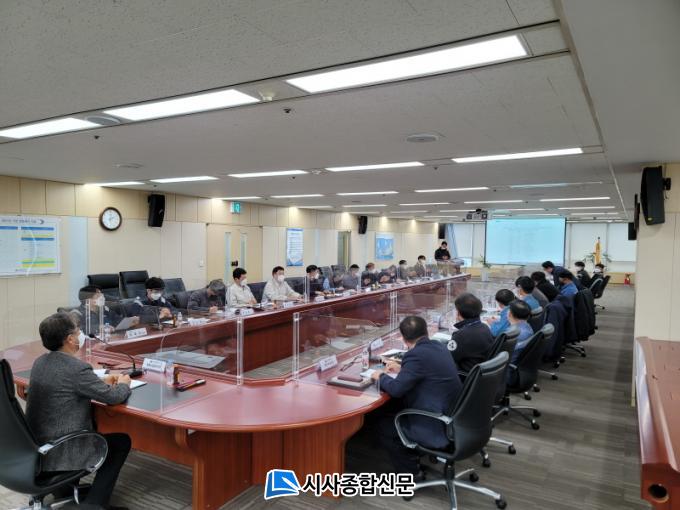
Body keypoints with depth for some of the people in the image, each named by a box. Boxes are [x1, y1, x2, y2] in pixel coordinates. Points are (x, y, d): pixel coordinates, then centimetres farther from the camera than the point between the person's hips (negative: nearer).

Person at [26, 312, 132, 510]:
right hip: (58, 453, -8)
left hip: (35, 447, 8)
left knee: (92, 423, 31)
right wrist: (123, 384, 5)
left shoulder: (40, 362, 2)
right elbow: (113, 397, -16)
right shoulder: (77, 367, -24)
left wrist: (101, 381, 13)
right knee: (122, 441, 10)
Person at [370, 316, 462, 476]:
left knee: (384, 426, 8)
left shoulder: (416, 354, -21)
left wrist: (381, 376, 0)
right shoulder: (439, 347, 5)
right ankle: (411, 457, 31)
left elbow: (396, 389, -18)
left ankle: (410, 473, 19)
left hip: (438, 428, -9)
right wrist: (402, 369, 24)